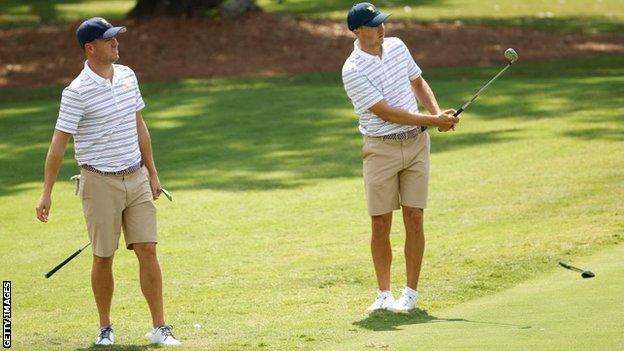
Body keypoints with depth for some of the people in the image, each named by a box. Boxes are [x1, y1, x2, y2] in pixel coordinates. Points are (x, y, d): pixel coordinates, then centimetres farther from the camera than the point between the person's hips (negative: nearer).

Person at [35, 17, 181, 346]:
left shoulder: (127, 76, 7)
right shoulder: (77, 92, -13)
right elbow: (58, 143, -12)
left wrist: (152, 172, 18)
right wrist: (46, 193, -14)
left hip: (136, 179, 5)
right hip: (100, 183, -5)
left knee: (147, 250, -1)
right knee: (103, 257, 3)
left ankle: (160, 328, 3)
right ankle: (105, 328, 18)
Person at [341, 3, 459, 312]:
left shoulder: (397, 46, 4)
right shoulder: (353, 71, -16)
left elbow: (418, 82, 19)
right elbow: (386, 113, -18)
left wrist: (438, 112, 1)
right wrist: (432, 121, -17)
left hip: (416, 143, 4)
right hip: (380, 148, -4)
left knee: (414, 219, -1)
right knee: (380, 224, -1)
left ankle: (411, 293, 5)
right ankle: (384, 294, 10)